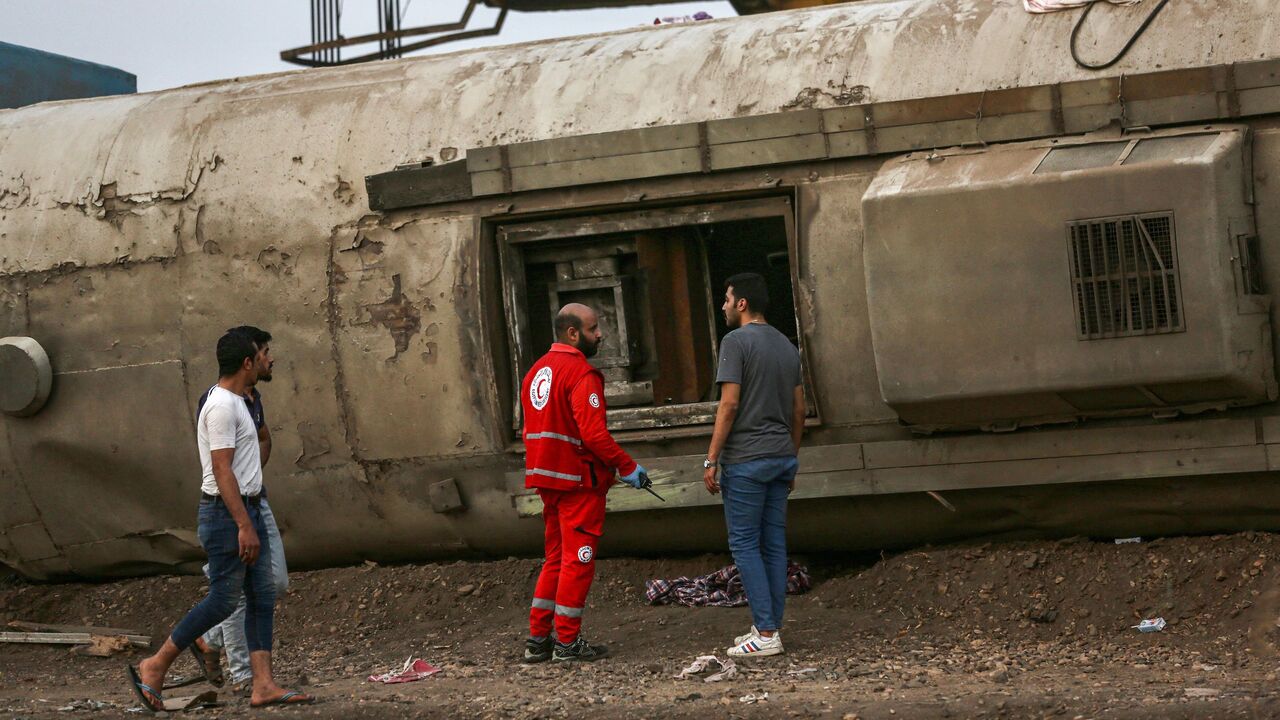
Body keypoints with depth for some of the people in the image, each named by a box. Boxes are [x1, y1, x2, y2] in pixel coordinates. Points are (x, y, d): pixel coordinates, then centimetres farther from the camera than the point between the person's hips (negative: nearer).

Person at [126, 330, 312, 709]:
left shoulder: (234, 403, 16)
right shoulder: (222, 407, -18)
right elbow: (222, 470, -23)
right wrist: (244, 526, -26)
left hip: (246, 510, 10)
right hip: (227, 512, -10)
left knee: (262, 598, 5)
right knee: (222, 599, -6)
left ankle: (263, 685, 3)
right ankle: (153, 668, 2)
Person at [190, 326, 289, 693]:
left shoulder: (253, 397, 13)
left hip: (256, 501, 9)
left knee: (276, 584, 8)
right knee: (238, 590, -4)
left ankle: (209, 641, 22)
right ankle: (242, 674, 4)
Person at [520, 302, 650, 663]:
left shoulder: (536, 371, 13)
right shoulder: (581, 373, -16)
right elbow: (593, 433, -22)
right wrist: (627, 467, -14)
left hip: (548, 479, 9)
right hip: (579, 479, -9)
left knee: (556, 559, 16)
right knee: (577, 561, -1)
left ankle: (538, 639, 16)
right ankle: (568, 643, 2)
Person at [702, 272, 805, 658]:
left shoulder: (736, 342, -9)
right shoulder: (787, 346, 14)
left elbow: (729, 404, -15)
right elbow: (798, 410, 15)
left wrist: (711, 459, -12)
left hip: (747, 458, -8)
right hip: (782, 456, 8)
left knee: (745, 544, -4)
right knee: (774, 544, 9)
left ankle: (766, 633, -8)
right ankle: (770, 628, 11)